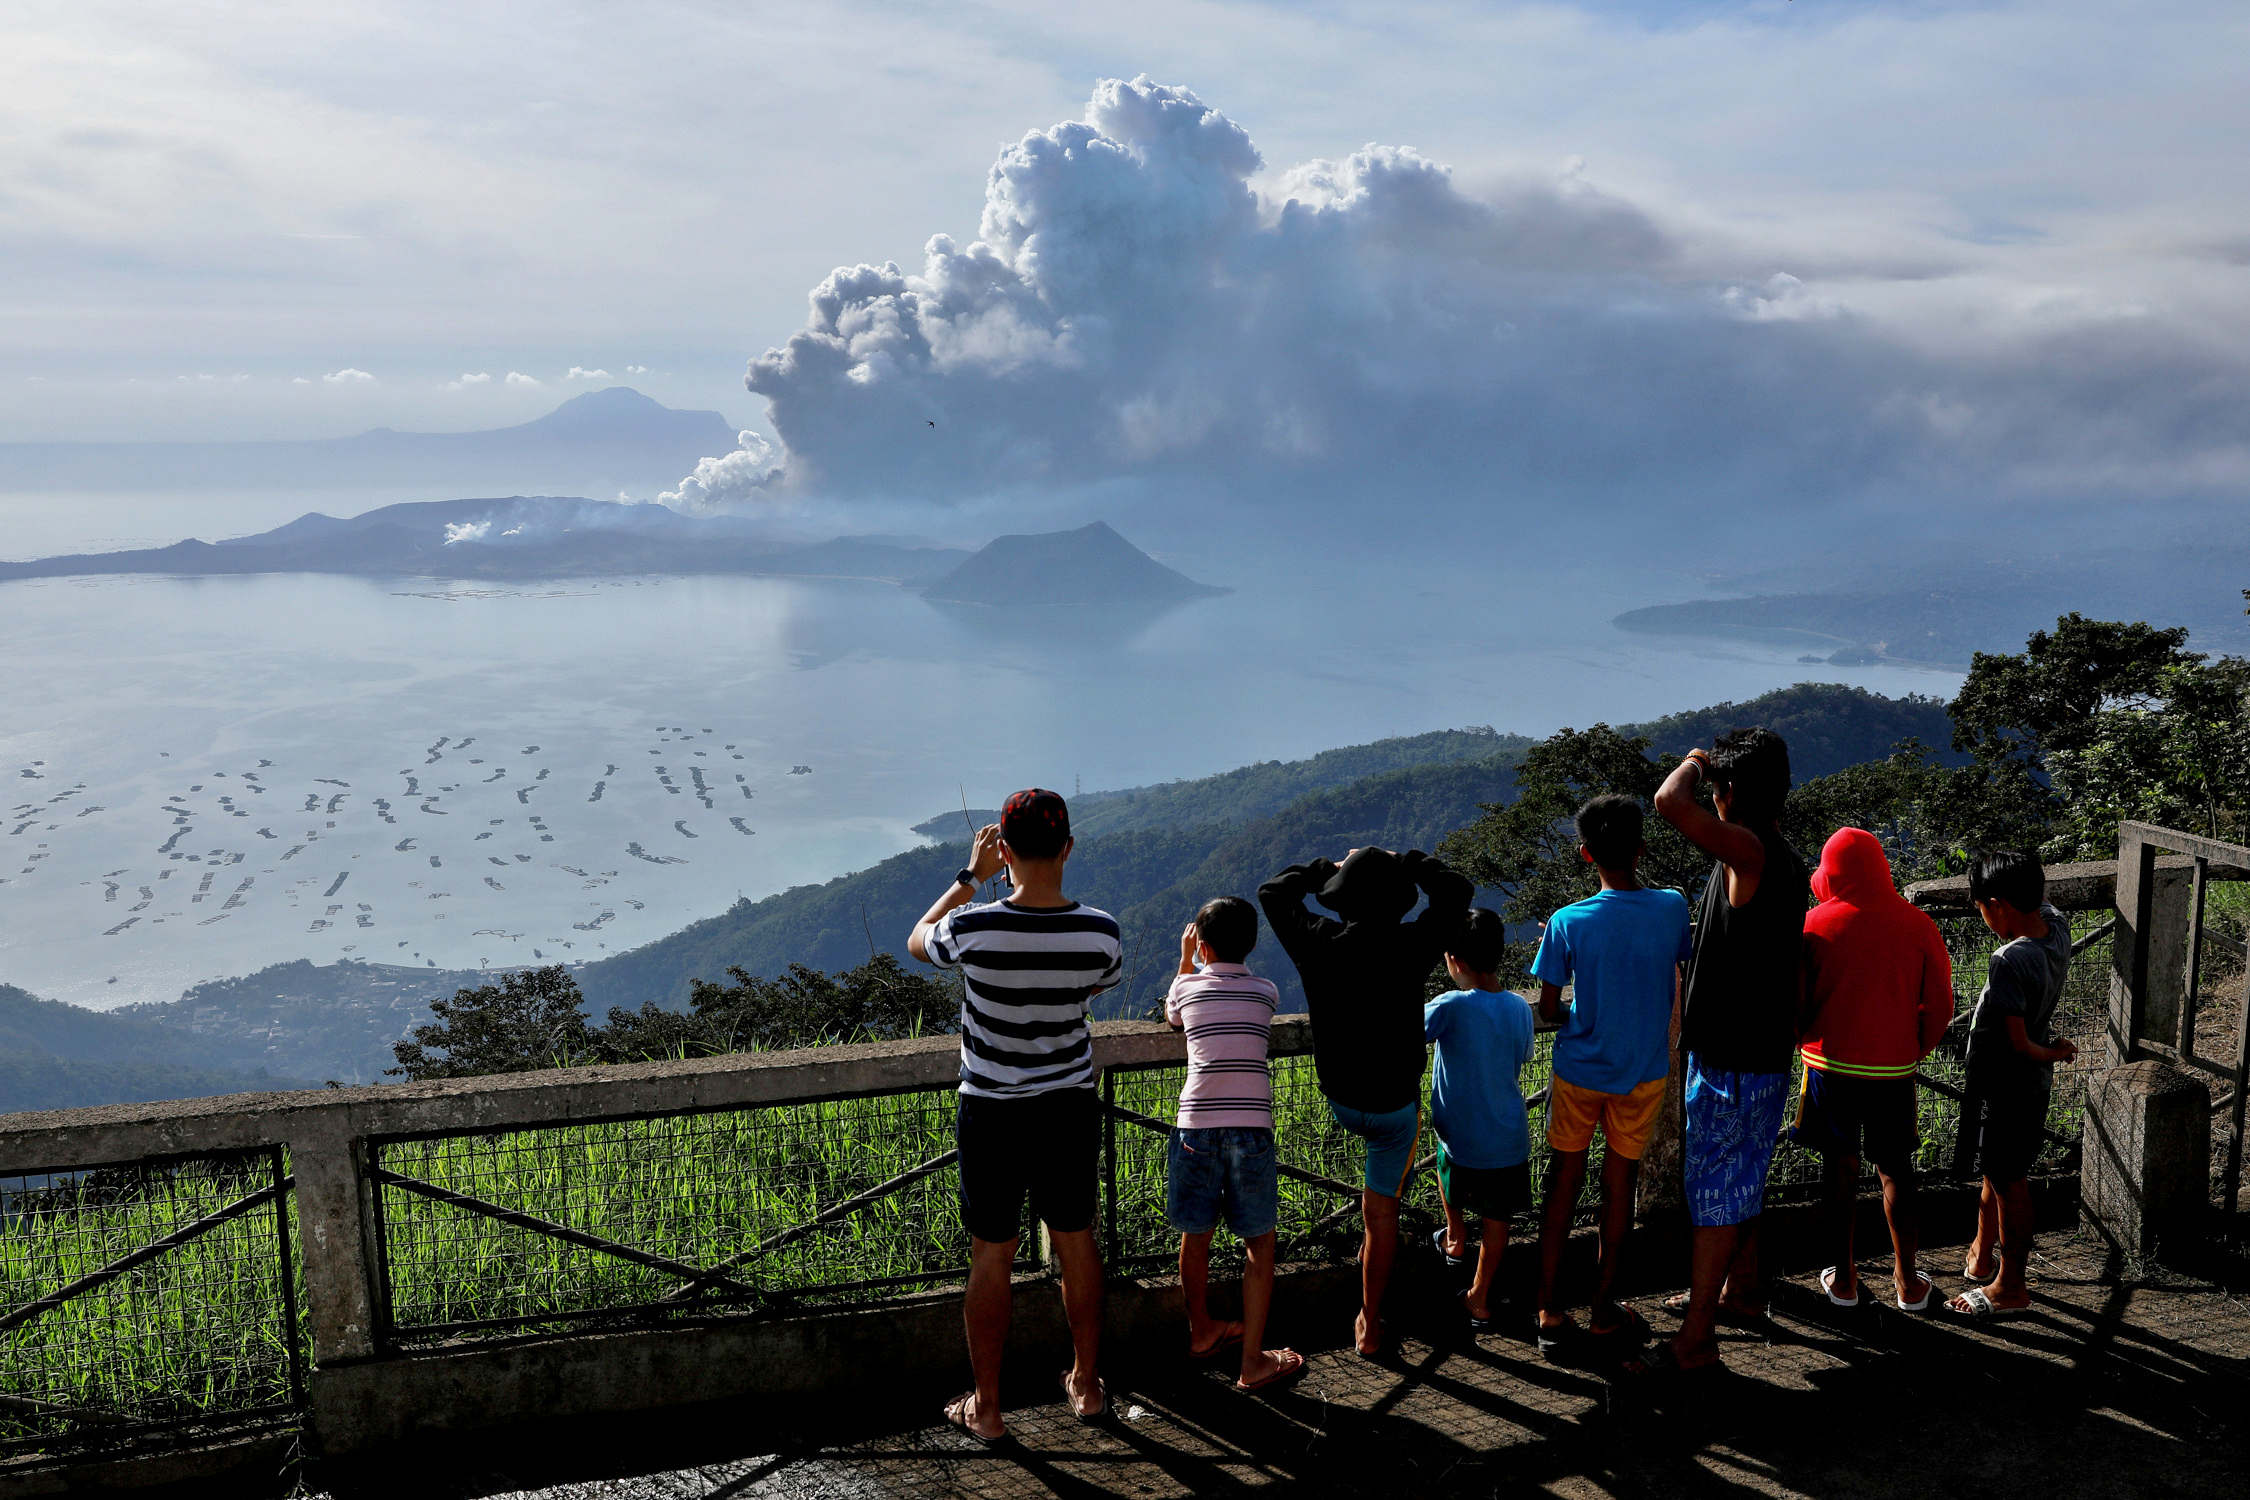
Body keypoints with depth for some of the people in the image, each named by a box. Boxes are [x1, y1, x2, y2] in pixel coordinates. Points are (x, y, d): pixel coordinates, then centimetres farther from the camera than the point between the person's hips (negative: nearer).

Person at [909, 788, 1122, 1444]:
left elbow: (917, 940, 2)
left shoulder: (974, 928, -22)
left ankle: (986, 1408, 24)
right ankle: (1086, 1384, 35)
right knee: (1077, 1244, 19)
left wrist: (969, 877, 7)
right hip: (1071, 1111, 2)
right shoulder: (1099, 931, -16)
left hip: (991, 1117, -2)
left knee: (990, 1259, 11)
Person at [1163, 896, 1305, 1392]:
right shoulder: (1266, 992, 6)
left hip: (1196, 1127, 1)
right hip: (1251, 1128, -1)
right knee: (1259, 1244, 9)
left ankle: (1202, 1332, 36)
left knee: (1195, 1237, 16)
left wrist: (1185, 959, 37)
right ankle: (1253, 1361, 11)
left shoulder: (1188, 987, 5)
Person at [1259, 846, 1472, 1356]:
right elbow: (1458, 891, -5)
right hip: (1395, 1103, -3)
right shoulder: (1408, 946, -20)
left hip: (1339, 1100, 3)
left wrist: (1327, 868, 9)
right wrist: (1408, 862, 2)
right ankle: (1369, 1326, 18)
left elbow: (1273, 891, 3)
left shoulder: (1318, 944, -15)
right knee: (1380, 1209, 9)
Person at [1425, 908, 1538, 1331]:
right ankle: (1480, 1298, 27)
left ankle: (1456, 1239, 44)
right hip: (1510, 1141, 3)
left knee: (1449, 1172, 31)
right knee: (1497, 1219, 18)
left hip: (1463, 1141, -3)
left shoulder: (1451, 1007, -20)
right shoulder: (1520, 1008, -3)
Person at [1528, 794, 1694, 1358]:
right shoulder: (1672, 908, -12)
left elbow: (1549, 1010, -10)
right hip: (1644, 1073, 1)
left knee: (1564, 1183, 11)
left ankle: (1550, 1312, 15)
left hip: (1579, 1071, -1)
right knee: (1619, 1185, 13)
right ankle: (1604, 1311, 23)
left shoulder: (1568, 923, -16)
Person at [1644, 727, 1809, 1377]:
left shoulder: (1749, 851, -21)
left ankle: (1696, 1337, 4)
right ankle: (1740, 1291, 39)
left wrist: (1694, 763, -13)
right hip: (1766, 1054, 9)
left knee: (1713, 1193, -2)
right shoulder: (1792, 865, 9)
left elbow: (1670, 802, -35)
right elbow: (1798, 975, 15)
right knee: (1743, 1183, 23)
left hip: (1728, 1061, -9)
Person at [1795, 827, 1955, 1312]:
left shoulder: (1814, 926, -10)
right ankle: (1907, 1283, 21)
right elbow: (1939, 1007, 0)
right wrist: (1913, 1050, 16)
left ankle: (1843, 1280, 18)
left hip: (1831, 1066, -1)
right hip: (1895, 1070, 1)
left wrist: (1804, 1042, 15)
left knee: (1839, 1168, 10)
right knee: (1895, 1170, 14)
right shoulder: (1919, 926, -5)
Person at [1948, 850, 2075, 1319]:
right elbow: (2040, 897, 19)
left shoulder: (2009, 962, -32)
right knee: (1998, 1175, 24)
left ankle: (2010, 1287, 24)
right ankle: (1982, 1258, 42)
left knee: (2009, 1185, 7)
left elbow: (2018, 1043, -24)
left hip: (2003, 1091, -9)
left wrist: (2053, 1053, -9)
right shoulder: (2057, 929, -8)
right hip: (2034, 1087, 9)